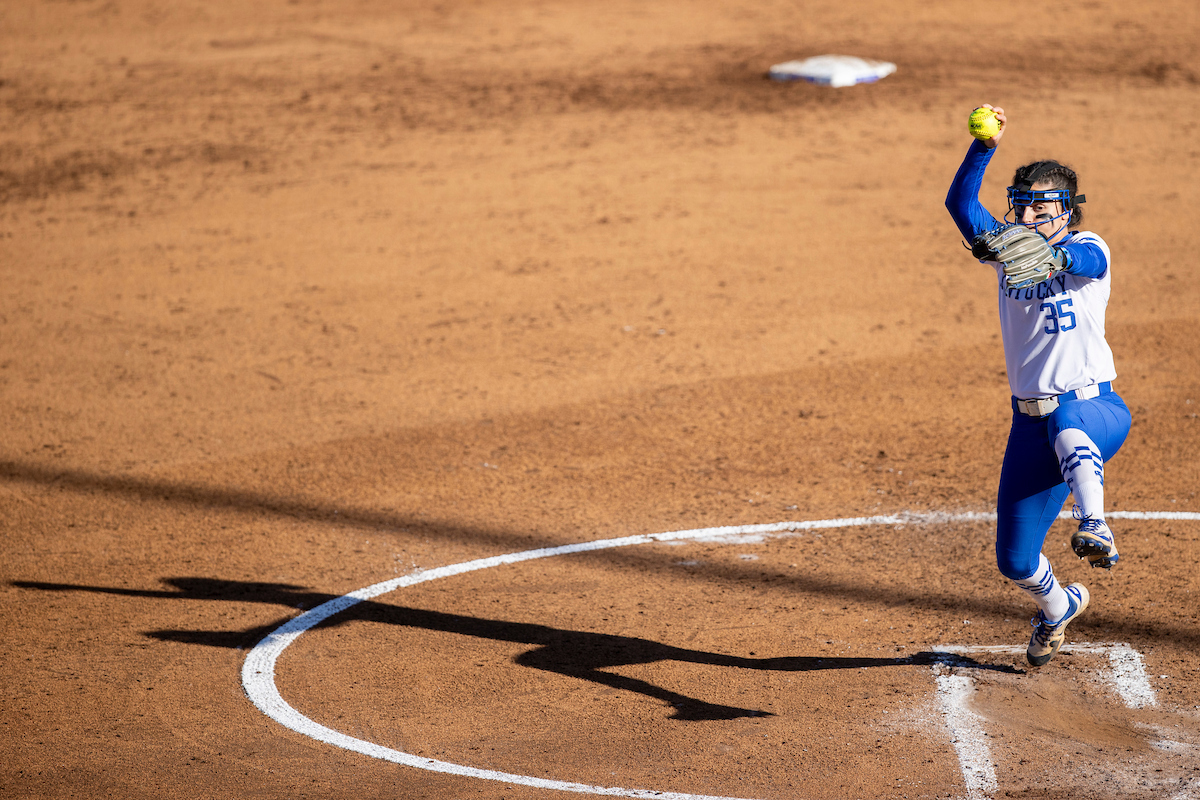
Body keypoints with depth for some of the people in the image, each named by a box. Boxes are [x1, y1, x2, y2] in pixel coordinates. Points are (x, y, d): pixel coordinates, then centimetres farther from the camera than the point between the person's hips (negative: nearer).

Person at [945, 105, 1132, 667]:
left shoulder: (1088, 250, -6)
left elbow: (1083, 260, -32)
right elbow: (960, 203, -7)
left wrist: (1044, 253, -54)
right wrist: (985, 146, -23)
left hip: (1096, 407, -5)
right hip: (1031, 423, 5)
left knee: (1065, 420, -44)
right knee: (1015, 560, 8)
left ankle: (1093, 525, -58)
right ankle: (1057, 607, 40)